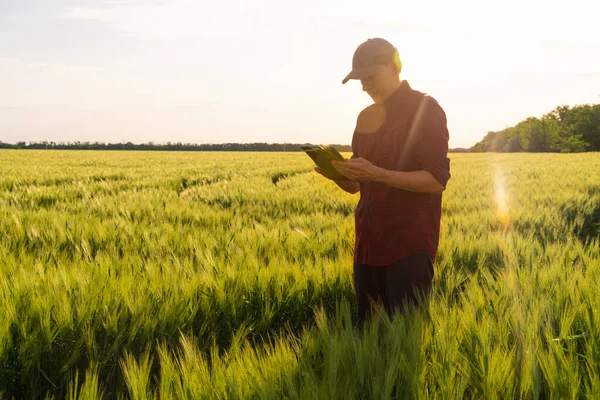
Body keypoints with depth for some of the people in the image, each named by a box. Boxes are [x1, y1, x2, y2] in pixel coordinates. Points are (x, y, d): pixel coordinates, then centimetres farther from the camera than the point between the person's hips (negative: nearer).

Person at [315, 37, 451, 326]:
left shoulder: (425, 109, -6)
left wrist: (377, 174, -23)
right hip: (368, 242, 7)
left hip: (410, 246, -6)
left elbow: (437, 180, -14)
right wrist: (337, 173, -6)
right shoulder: (366, 117, 14)